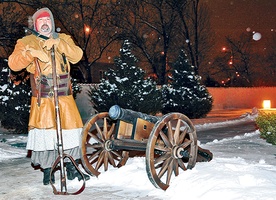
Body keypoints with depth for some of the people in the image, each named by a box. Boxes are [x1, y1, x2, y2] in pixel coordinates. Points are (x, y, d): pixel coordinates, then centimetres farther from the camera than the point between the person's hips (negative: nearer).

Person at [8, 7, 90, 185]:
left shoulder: (63, 39, 15)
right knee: (44, 133, -4)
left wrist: (58, 43, -17)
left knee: (71, 130, 5)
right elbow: (13, 63, -6)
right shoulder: (27, 42, 8)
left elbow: (77, 56, -4)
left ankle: (72, 169, 19)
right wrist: (31, 52, -21)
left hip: (65, 97, 3)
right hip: (42, 98, -2)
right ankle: (47, 171, 11)